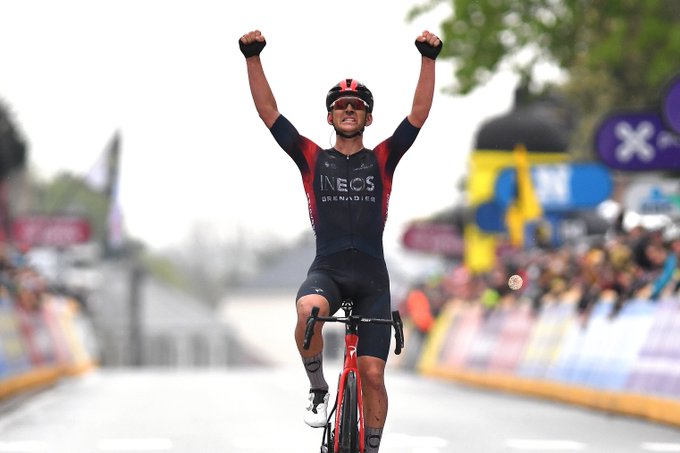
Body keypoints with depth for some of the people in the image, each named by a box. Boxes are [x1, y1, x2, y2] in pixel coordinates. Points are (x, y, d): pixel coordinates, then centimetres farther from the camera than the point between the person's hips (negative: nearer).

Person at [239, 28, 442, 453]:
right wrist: (253, 57, -8)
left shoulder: (382, 160, 9)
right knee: (309, 310, -36)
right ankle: (319, 390, -12)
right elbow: (268, 112, 3)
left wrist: (429, 59, -12)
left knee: (372, 373, -4)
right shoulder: (313, 159, 9)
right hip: (327, 270, -1)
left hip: (371, 276, 1)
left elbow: (419, 114, 0)